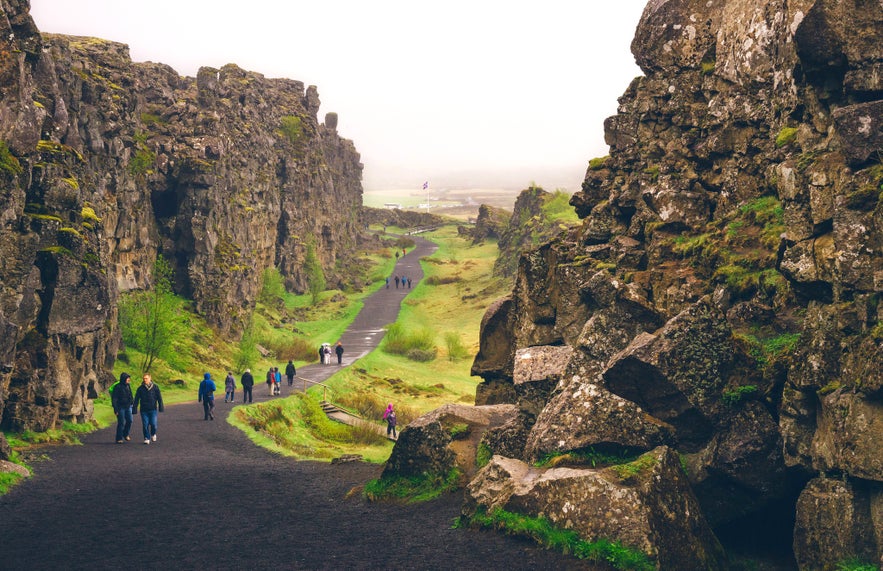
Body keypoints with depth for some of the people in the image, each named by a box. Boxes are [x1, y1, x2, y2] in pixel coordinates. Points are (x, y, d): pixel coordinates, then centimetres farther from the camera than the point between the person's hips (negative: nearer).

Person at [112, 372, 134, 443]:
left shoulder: (128, 386, 8)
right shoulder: (117, 387, -13)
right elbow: (114, 398, -13)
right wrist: (115, 409, -16)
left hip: (128, 406, 6)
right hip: (121, 407, -6)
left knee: (129, 420, 2)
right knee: (121, 423, -3)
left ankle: (126, 434, 23)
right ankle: (119, 438, 7)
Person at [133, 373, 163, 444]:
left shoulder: (155, 387, 0)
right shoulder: (140, 388, 1)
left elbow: (159, 398, 3)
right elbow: (136, 399, 4)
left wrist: (161, 407, -2)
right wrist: (134, 409, -1)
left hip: (153, 409, -1)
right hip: (144, 410, 1)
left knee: (153, 424, -5)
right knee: (145, 425, -2)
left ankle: (153, 434, 24)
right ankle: (147, 438, 10)